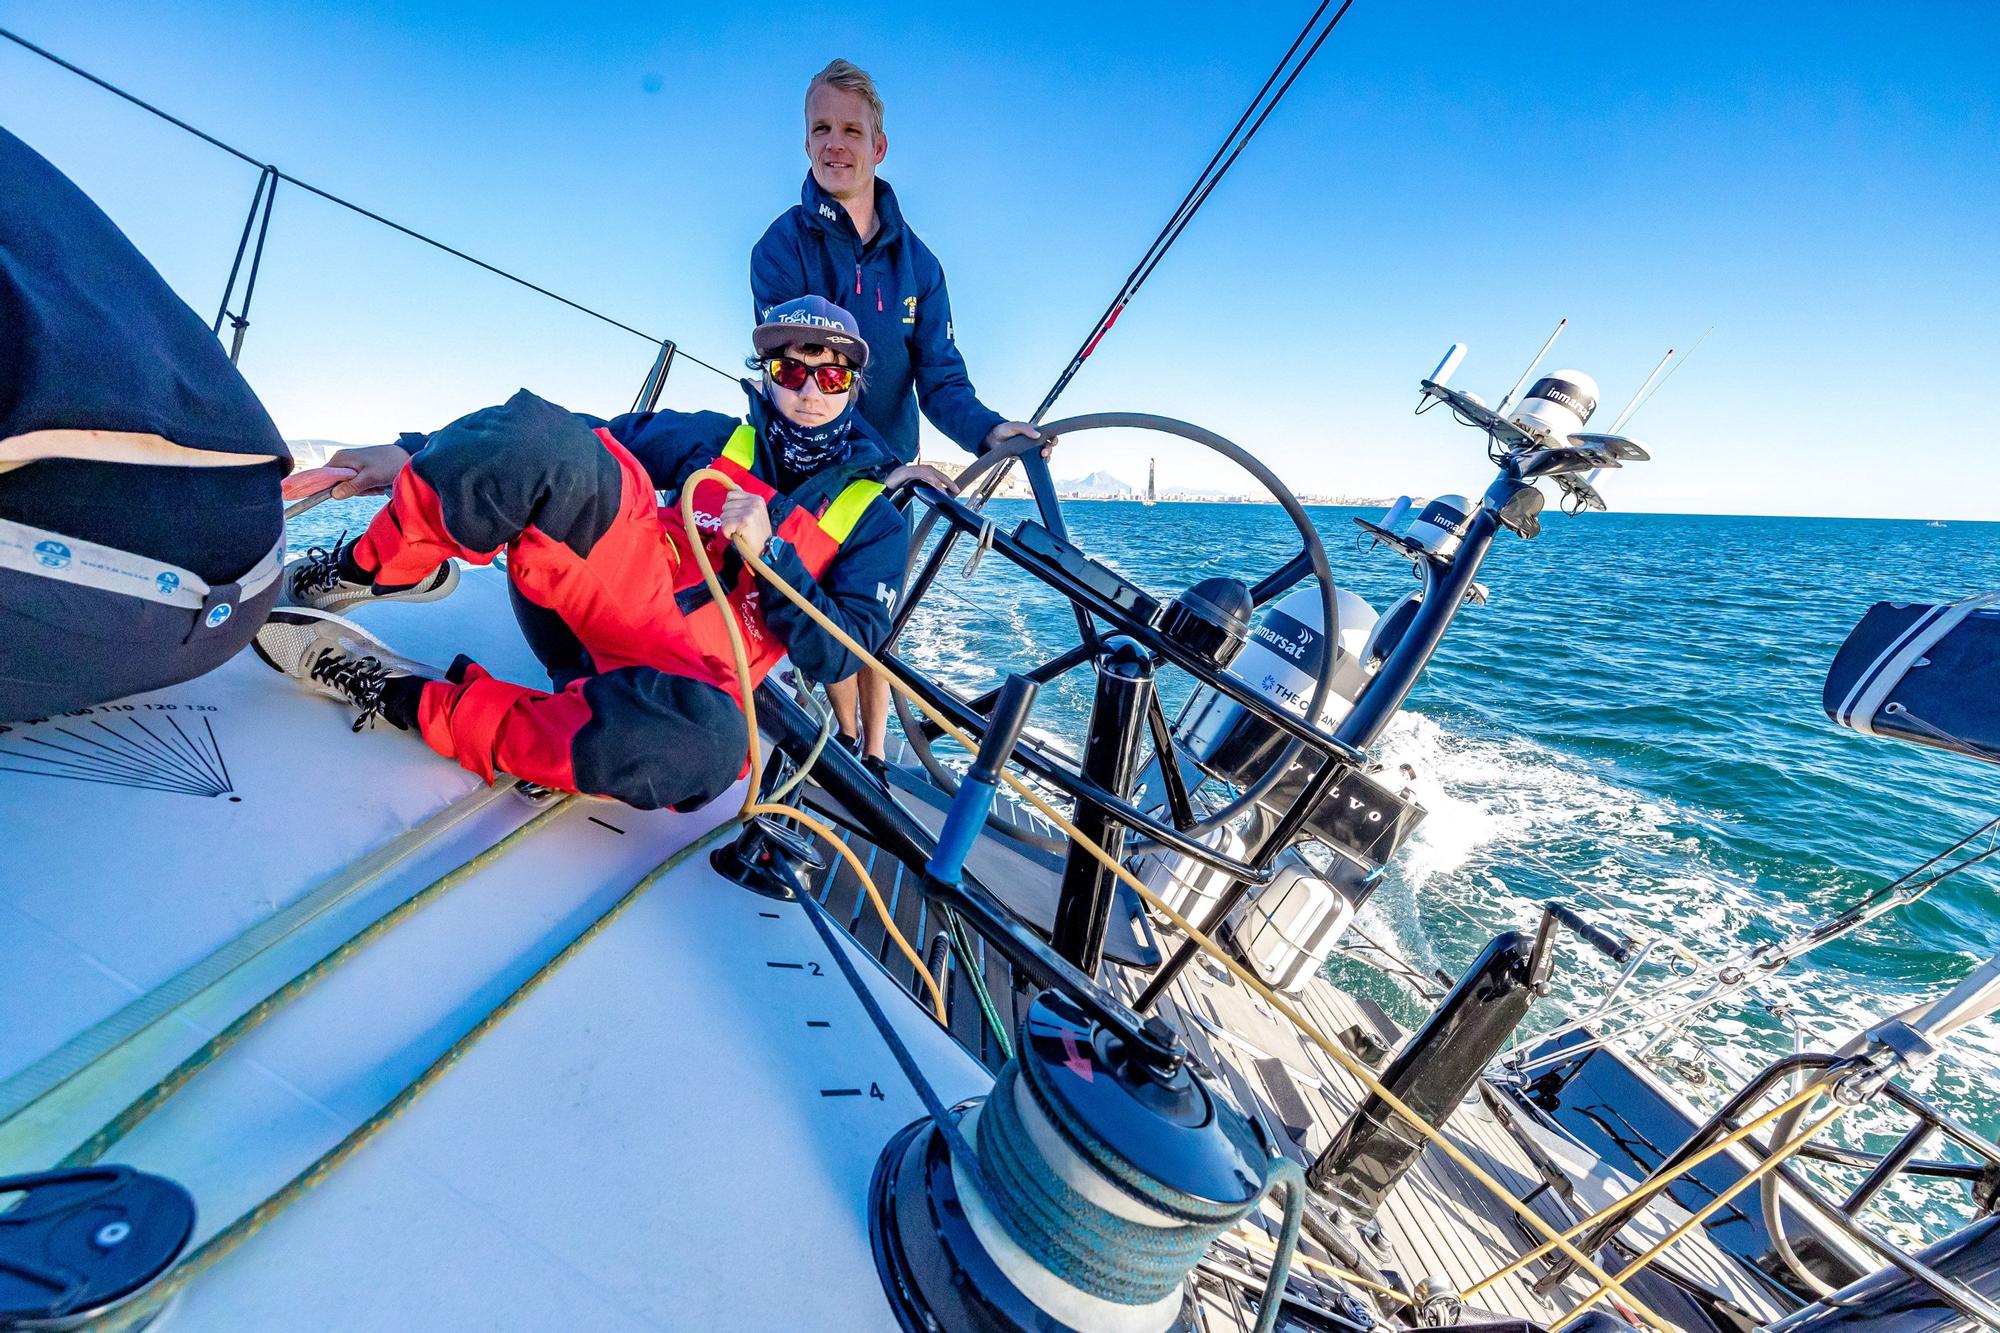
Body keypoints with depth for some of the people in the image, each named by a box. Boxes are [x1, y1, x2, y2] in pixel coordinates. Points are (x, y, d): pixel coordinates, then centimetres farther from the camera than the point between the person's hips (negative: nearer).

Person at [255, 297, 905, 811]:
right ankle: (366, 569, -3)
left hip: (696, 672, -1)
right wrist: (416, 456, 8)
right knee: (544, 437, -27)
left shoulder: (874, 520, 6)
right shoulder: (716, 437, 15)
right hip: (620, 594, 2)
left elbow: (838, 657, -5)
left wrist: (771, 551, -16)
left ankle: (406, 698, -20)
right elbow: (578, 441, 14)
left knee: (705, 741, -41)